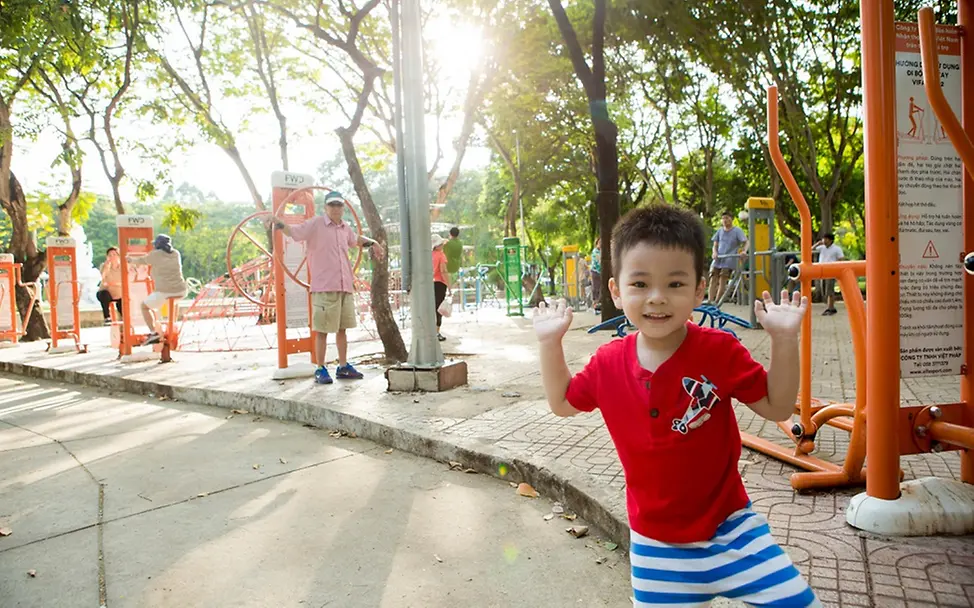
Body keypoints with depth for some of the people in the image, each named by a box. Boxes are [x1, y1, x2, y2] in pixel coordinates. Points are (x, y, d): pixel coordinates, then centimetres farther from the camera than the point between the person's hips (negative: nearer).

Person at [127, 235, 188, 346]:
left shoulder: (155, 254, 0)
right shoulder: (176, 254, 13)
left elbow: (140, 261, 18)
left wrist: (131, 260, 40)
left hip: (163, 293, -4)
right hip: (181, 292, 4)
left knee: (144, 306, 21)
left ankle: (153, 333, 4)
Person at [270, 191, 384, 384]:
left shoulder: (345, 228, 15)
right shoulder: (315, 224, -4)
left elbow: (356, 239, 36)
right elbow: (293, 232, -14)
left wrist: (372, 242, 28)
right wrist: (279, 223, -31)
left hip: (345, 286, 7)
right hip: (324, 287, -6)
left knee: (342, 328, 14)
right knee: (322, 330, -1)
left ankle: (343, 367, 24)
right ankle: (320, 370, 9)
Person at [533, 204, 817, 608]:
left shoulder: (720, 351, -16)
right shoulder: (608, 364, -9)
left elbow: (777, 407, -8)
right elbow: (562, 403, 8)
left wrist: (784, 339, -19)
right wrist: (550, 342, -2)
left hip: (728, 526, -1)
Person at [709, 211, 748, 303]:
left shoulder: (737, 231, 1)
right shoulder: (720, 231, 13)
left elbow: (745, 242, -6)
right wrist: (715, 253, -8)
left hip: (729, 260, -4)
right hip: (718, 259, 4)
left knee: (723, 280, -11)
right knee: (713, 279, -6)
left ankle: (716, 301, -11)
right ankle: (710, 301, -8)